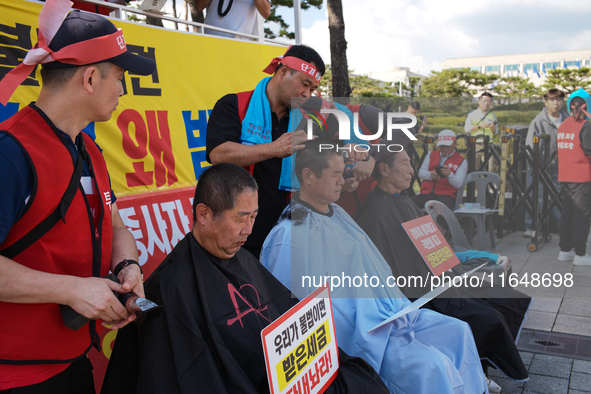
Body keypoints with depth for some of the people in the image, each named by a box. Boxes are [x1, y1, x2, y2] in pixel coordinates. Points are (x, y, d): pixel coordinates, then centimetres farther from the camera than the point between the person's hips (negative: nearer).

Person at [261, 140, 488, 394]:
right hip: (358, 334, -9)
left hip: (387, 313, 9)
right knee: (432, 365, -23)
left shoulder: (337, 213, 12)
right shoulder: (288, 237, -17)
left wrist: (397, 306, 13)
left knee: (458, 331, 6)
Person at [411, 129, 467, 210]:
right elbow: (421, 172, 10)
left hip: (446, 195, -3)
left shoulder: (461, 161, 10)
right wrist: (430, 175, -13)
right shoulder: (431, 155, 21)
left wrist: (449, 174, -23)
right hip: (427, 193, 3)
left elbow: (458, 184, -2)